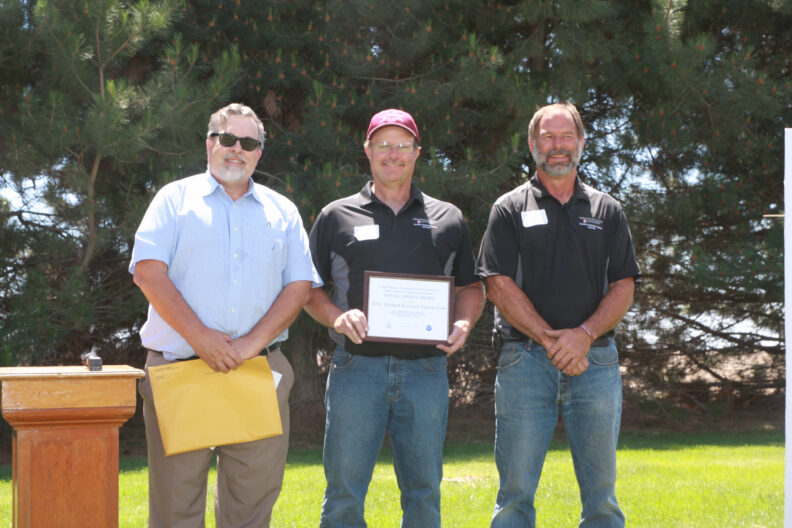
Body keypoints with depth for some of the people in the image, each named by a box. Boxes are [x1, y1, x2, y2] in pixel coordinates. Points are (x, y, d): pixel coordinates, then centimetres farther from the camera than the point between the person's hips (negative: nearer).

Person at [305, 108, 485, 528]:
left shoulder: (447, 219, 14)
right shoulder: (337, 217, 9)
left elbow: (470, 287, 17)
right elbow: (308, 288, 10)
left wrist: (463, 324, -4)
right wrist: (337, 317, -10)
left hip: (425, 370, 1)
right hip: (357, 368, -1)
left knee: (424, 491, 6)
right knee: (344, 491, -1)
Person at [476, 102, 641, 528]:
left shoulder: (607, 211, 14)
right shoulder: (510, 209, 7)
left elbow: (623, 286, 6)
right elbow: (500, 286, -2)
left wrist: (584, 334, -11)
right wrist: (551, 340, -12)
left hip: (596, 360, 2)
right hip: (525, 360, -2)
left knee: (601, 492, 5)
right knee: (516, 492, -1)